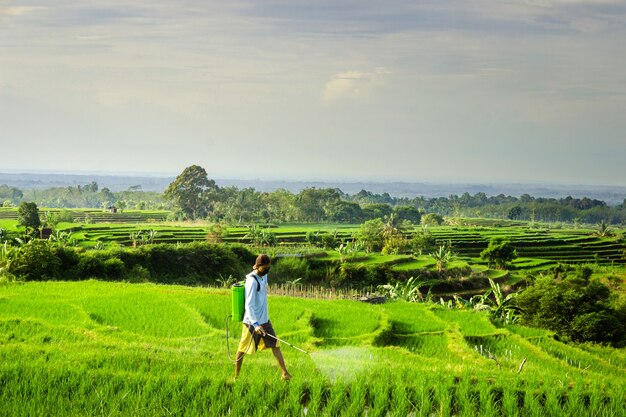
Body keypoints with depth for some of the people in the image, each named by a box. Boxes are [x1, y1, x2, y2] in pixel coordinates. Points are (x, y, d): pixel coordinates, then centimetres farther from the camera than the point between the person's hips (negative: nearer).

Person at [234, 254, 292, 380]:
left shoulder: (264, 276, 6)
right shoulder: (252, 280, -20)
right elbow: (249, 304, -26)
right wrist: (255, 324, -35)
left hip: (264, 320, 8)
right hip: (252, 322, -8)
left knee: (275, 345, 1)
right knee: (243, 349, 5)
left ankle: (285, 373, 0)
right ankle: (236, 376, 18)